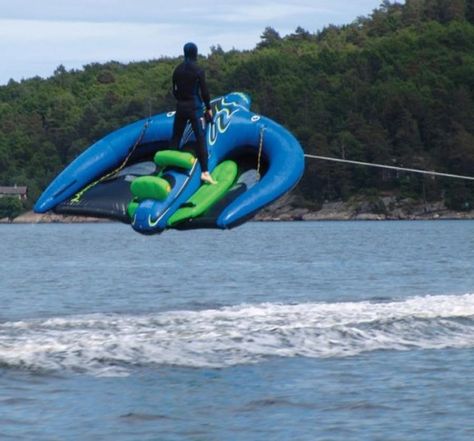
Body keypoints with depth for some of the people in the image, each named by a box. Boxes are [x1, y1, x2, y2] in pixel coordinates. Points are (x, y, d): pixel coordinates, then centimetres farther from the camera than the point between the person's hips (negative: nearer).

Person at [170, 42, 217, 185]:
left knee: (176, 137, 13)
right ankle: (204, 172, -15)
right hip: (194, 106, -4)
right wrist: (208, 108, 1)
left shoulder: (178, 70, 5)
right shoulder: (198, 71, -9)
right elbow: (204, 91, -9)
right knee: (200, 138, -7)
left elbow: (174, 90, 11)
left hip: (181, 106, 4)